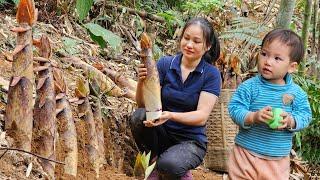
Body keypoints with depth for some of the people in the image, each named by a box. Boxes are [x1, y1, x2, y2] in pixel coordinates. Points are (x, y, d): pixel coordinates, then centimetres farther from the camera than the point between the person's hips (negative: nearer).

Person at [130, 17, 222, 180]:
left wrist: (170, 115, -33)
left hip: (191, 141, -2)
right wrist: (142, 82, -29)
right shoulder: (165, 64, -2)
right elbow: (142, 104, -7)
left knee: (168, 165, -34)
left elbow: (202, 117, -16)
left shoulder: (211, 74, -7)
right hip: (161, 134, 2)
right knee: (139, 116, -28)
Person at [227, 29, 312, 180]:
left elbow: (305, 115, 1)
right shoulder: (249, 87, -8)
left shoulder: (296, 93, -2)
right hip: (247, 154, -2)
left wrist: (291, 121, -19)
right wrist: (253, 117, -28)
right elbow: (234, 109, -11)